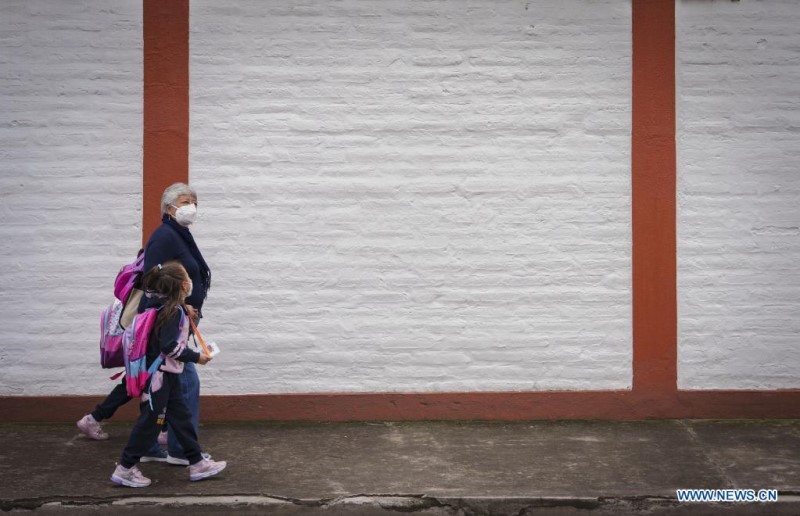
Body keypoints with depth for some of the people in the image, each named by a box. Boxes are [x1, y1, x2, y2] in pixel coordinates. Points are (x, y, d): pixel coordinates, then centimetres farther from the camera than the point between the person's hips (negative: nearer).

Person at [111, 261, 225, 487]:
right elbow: (169, 346, -26)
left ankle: (197, 464, 20)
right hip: (158, 374, -10)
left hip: (168, 374, 10)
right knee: (150, 421, -2)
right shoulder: (173, 312, -21)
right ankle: (125, 469, 7)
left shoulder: (171, 308, 7)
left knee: (181, 416, 13)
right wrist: (195, 357, -16)